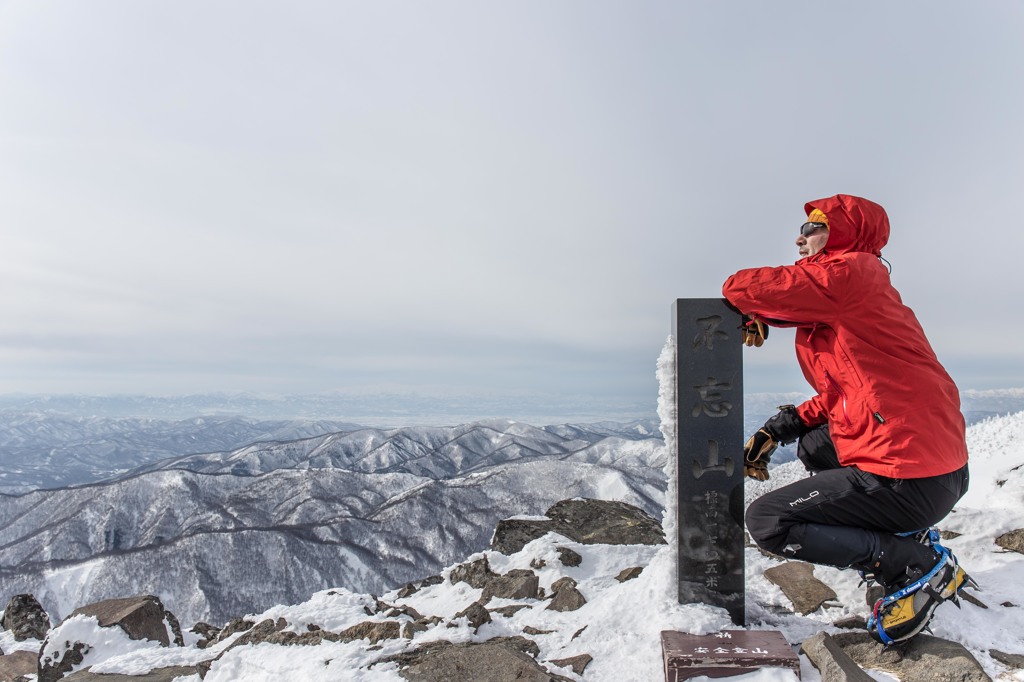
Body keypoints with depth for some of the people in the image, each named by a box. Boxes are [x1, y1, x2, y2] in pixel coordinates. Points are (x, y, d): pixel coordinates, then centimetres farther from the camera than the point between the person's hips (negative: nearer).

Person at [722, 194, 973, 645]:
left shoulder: (850, 271, -11)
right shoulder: (840, 305, 18)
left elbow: (742, 288, -13)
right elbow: (840, 396, 22)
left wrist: (755, 315, 9)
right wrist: (777, 430, 11)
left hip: (909, 481, -10)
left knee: (765, 522, -5)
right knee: (815, 443, 32)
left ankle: (919, 566, -3)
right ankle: (907, 539, 18)